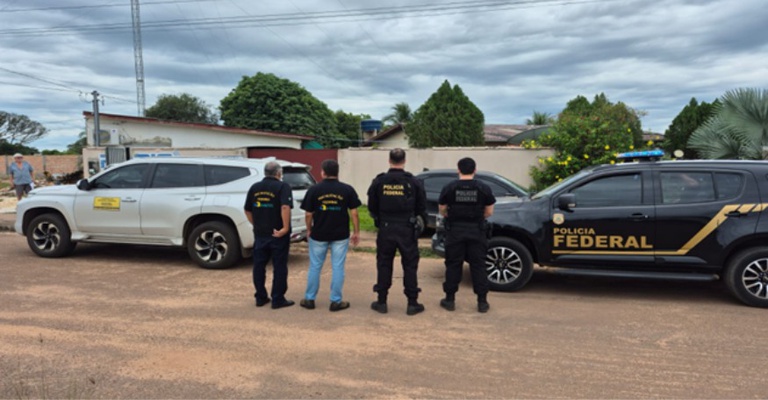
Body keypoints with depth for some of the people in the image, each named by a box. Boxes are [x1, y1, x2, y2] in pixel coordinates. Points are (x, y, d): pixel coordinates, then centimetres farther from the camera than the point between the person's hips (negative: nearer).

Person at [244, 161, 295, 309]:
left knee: (259, 266, 13)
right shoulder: (282, 186, -8)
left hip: (260, 234, 5)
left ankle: (260, 297, 20)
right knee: (279, 266, 3)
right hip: (278, 234, -5)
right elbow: (285, 207, -23)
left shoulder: (254, 187, 9)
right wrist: (285, 228, -22)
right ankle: (278, 299, 7)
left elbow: (248, 210, 13)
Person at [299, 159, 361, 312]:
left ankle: (309, 299, 21)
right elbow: (354, 213, -4)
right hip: (340, 235, 0)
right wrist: (356, 232, 5)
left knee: (315, 267, 12)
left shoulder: (314, 190, -5)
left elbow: (308, 214, -2)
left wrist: (309, 230, 13)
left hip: (318, 235, 0)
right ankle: (336, 301, 10)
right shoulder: (347, 189, -4)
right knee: (337, 268, 6)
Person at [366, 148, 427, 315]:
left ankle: (382, 302, 16)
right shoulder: (413, 182, -6)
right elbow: (421, 208, 0)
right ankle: (412, 303, 12)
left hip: (385, 229, 1)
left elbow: (372, 207, 4)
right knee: (410, 266, 7)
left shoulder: (379, 182, -4)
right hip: (407, 230, -1)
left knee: (384, 265, 11)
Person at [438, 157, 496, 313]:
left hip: (455, 231, 0)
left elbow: (442, 211, 4)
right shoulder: (483, 188, -2)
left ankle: (450, 300, 14)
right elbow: (489, 212, 2)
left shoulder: (449, 188, -3)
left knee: (453, 265, 9)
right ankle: (482, 302, 10)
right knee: (478, 266, 7)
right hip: (476, 231, 0)